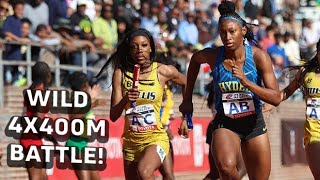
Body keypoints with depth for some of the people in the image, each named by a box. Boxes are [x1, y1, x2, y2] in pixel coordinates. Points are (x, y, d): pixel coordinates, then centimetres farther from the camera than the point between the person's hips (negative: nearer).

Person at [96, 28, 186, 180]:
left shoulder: (163, 71, -5)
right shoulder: (121, 73, -1)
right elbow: (113, 116, -3)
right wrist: (125, 100, -23)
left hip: (156, 138, -4)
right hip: (130, 141, 4)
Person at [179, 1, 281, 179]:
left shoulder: (258, 56, -14)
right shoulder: (213, 56, -11)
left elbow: (276, 98, -19)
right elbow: (195, 59, 16)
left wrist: (246, 82, -33)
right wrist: (187, 99, 19)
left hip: (254, 123, 1)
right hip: (225, 123, -1)